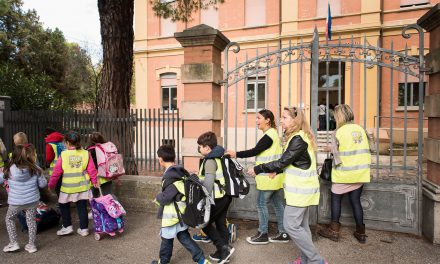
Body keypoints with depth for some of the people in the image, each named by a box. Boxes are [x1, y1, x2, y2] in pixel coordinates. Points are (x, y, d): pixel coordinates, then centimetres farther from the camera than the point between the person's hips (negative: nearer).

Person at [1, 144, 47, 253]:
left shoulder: (10, 169, -12)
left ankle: (13, 243, 23)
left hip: (16, 202, -1)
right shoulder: (35, 169, -10)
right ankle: (31, 245, 24)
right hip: (32, 200, 1)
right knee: (31, 220, 16)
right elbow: (43, 184, -4)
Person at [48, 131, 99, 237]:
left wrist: (51, 184, 10)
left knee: (64, 205, 19)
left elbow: (56, 172, -3)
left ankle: (67, 226, 19)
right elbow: (92, 170, 0)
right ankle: (84, 228, 16)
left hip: (67, 187, -2)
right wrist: (94, 181, 15)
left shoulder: (63, 155, -9)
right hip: (83, 186, 2)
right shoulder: (86, 153, -4)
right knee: (82, 207, 10)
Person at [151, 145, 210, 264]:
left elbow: (166, 197, -24)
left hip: (172, 214, -8)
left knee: (166, 238, 12)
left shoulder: (170, 176, -23)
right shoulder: (181, 172, 3)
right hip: (181, 212, 8)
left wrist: (158, 198, -2)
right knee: (184, 237, 16)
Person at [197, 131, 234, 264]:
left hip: (217, 198, -9)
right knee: (221, 223, 15)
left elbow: (208, 184, -23)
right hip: (225, 196, 9)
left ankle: (224, 248, 1)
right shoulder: (221, 156, 8)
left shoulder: (210, 161, -19)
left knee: (205, 223, 5)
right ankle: (222, 253, 24)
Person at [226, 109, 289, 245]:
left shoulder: (269, 135, -17)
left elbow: (254, 151, -21)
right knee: (278, 204, 14)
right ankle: (283, 234, 22)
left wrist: (236, 154, -19)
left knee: (261, 203, 2)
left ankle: (263, 234, 13)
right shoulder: (273, 133, 13)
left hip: (269, 177, -10)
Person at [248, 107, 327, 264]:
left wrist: (257, 169, -13)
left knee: (291, 225, -6)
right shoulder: (298, 137, 12)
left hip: (300, 189, -10)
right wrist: (277, 170, 12)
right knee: (301, 225, 15)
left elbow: (282, 162, -20)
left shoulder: (298, 139, -19)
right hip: (301, 188, 10)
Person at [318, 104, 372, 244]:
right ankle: (361, 233, 18)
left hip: (344, 173, -5)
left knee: (336, 198, 8)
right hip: (360, 172, 5)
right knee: (356, 200, 12)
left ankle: (334, 230, 13)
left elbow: (336, 154, -10)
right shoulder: (360, 129, 4)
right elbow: (366, 149, 10)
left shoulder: (340, 131, -11)